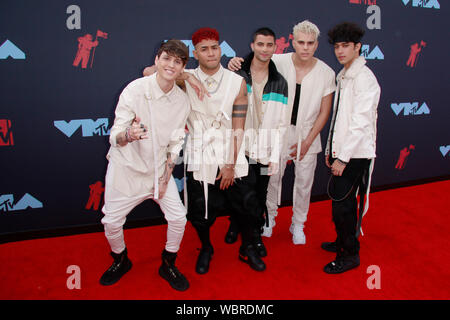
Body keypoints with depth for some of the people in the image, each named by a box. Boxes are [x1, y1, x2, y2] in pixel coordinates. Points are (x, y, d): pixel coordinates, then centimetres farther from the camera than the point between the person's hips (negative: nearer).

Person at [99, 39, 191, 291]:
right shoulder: (135, 89, -17)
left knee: (178, 218, 1)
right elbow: (115, 138, -19)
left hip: (159, 167, 3)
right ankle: (121, 261, 37)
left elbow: (176, 142, 2)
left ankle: (168, 265, 27)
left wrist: (166, 175, -3)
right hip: (127, 166, -2)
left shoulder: (183, 100, -6)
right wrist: (129, 135, -42)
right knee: (112, 222, 5)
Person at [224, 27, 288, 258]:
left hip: (264, 151, 2)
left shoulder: (279, 83, 5)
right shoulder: (237, 77, -2)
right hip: (240, 148, -1)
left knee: (260, 195, 10)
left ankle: (256, 234, 30)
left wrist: (275, 156, -2)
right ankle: (235, 225, 39)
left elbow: (280, 124, 2)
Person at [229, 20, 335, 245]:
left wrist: (307, 142, -7)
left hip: (308, 135, 1)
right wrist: (237, 62, -25)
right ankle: (270, 217, 35)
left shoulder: (326, 73, -7)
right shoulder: (279, 62, -10)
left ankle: (298, 224, 33)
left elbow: (324, 112, -3)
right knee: (273, 177, 9)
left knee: (304, 182, 11)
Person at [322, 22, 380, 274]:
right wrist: (331, 149, 17)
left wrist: (343, 157, -19)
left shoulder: (365, 78, -14)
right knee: (339, 198, 17)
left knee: (342, 203, -4)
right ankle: (342, 242, 36)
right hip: (341, 151, 9)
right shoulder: (343, 76, 14)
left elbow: (360, 123, -20)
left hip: (355, 154, -9)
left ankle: (350, 255, 13)